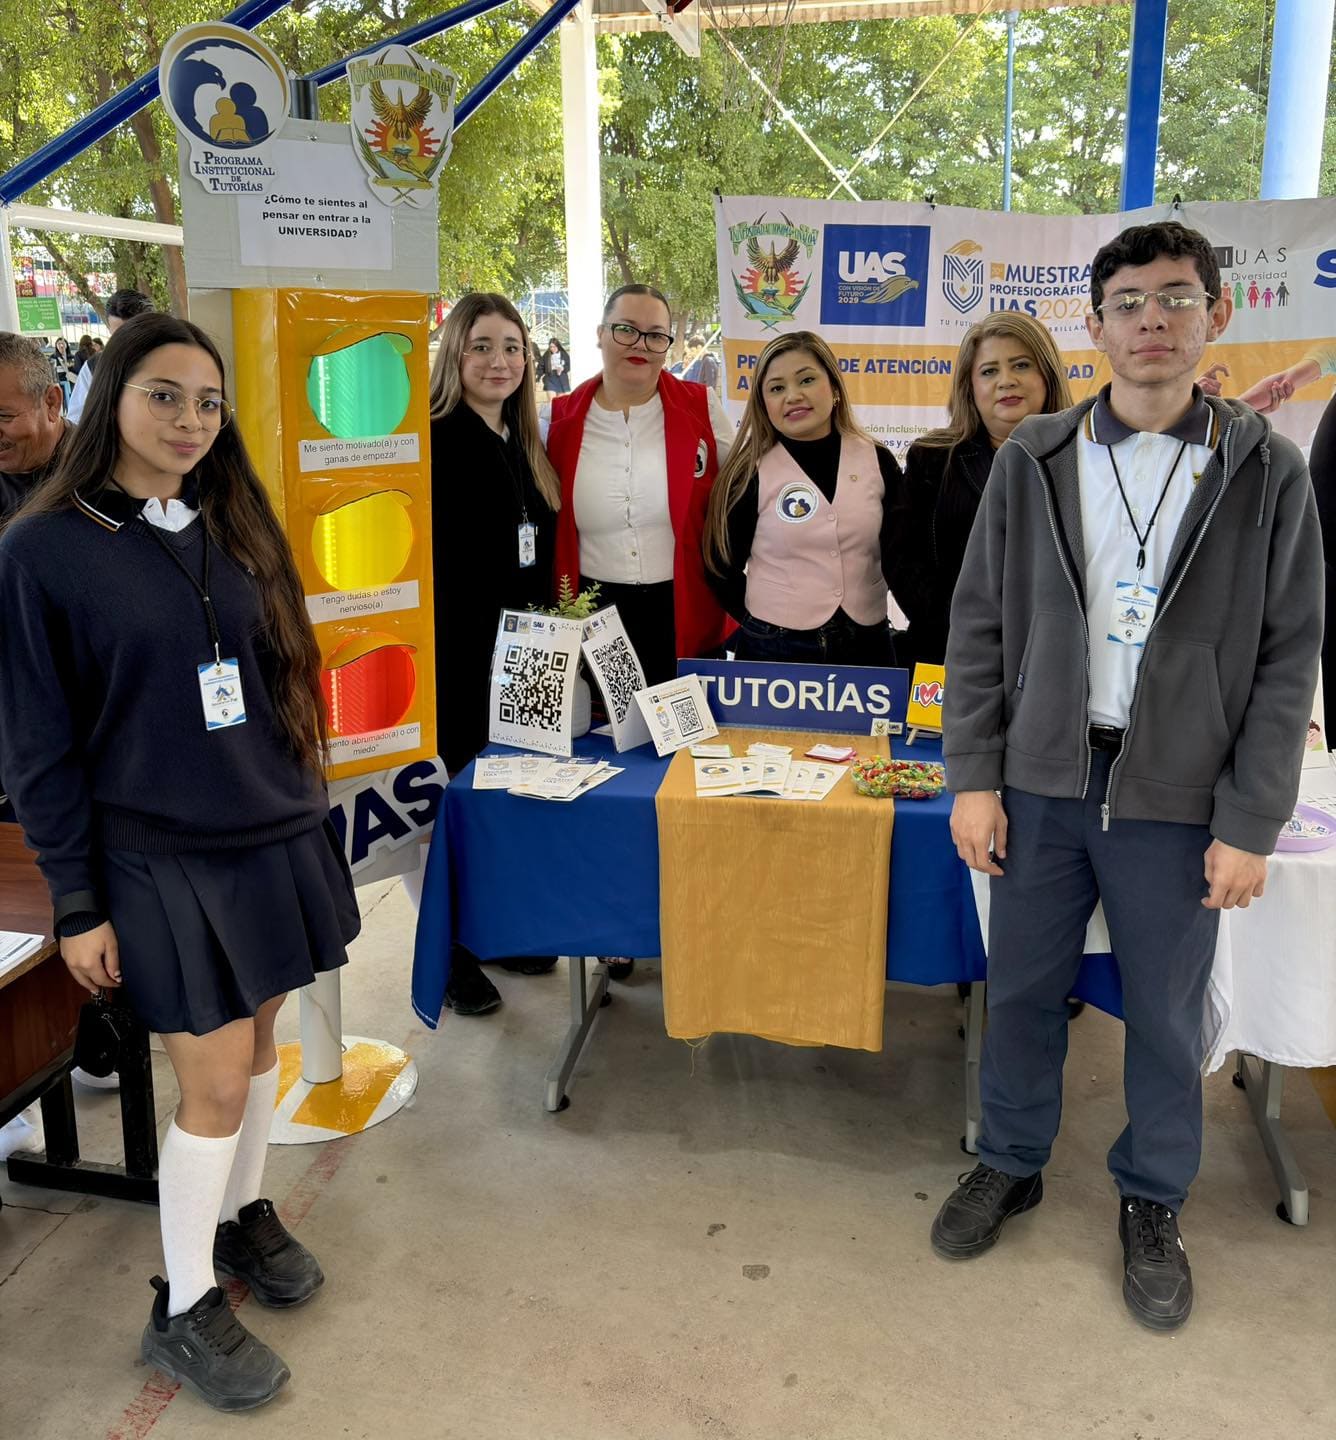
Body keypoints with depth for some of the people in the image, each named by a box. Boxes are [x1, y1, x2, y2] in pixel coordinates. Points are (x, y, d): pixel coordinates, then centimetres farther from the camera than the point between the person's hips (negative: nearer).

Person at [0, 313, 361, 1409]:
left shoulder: (234, 530, 6)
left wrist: (305, 813, 12)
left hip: (276, 837, 5)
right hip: (158, 859, -5)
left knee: (259, 1041, 15)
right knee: (215, 1079, 0)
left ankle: (243, 1213, 40)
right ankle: (183, 1311, 20)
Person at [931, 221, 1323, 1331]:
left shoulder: (1265, 471, -2)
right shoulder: (1034, 459, 2)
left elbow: (1290, 658, -3)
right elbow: (980, 624, 4)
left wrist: (1250, 825, -7)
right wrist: (973, 777, -2)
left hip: (1181, 797, -1)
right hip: (1041, 779, 2)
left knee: (1167, 1015, 12)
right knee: (1022, 990, 13)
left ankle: (1153, 1205, 34)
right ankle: (1012, 1164, 37)